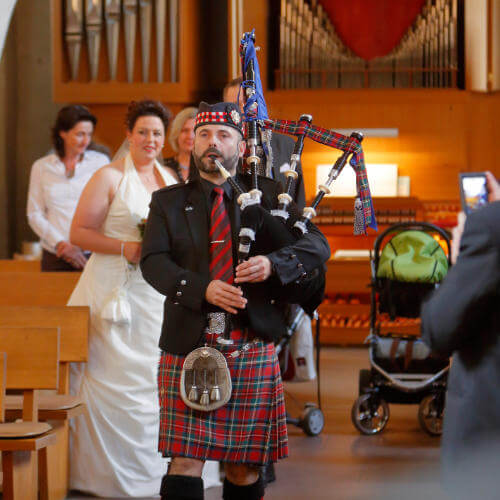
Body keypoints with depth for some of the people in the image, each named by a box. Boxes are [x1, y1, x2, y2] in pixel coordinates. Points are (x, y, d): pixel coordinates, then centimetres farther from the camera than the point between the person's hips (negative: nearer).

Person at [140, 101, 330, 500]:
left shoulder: (267, 194, 10)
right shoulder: (168, 202, 11)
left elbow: (318, 246, 1)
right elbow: (154, 262, -3)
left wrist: (273, 264, -19)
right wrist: (203, 288, -21)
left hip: (252, 348, 1)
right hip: (189, 345, 0)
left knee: (245, 464, 6)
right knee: (185, 460, -6)